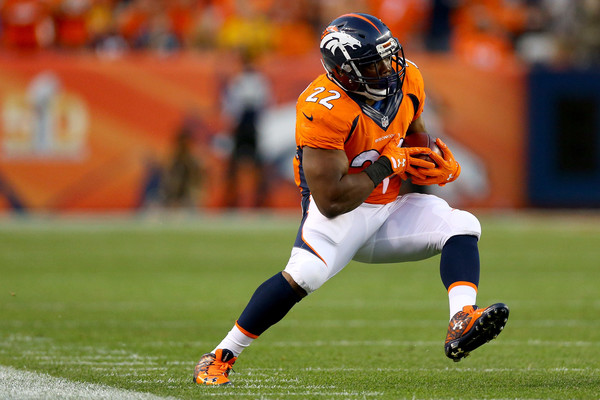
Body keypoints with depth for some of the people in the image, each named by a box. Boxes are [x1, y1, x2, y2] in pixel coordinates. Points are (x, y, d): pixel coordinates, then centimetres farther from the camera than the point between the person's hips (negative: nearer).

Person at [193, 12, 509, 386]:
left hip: (388, 208, 7)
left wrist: (440, 165, -3)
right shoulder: (324, 110, -26)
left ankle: (461, 325, -34)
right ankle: (220, 357, -18)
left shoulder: (406, 80, -3)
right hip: (341, 214, -7)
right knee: (303, 275, -31)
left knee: (462, 227, -13)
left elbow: (415, 137, 20)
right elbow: (331, 200, -27)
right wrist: (387, 165, -20)